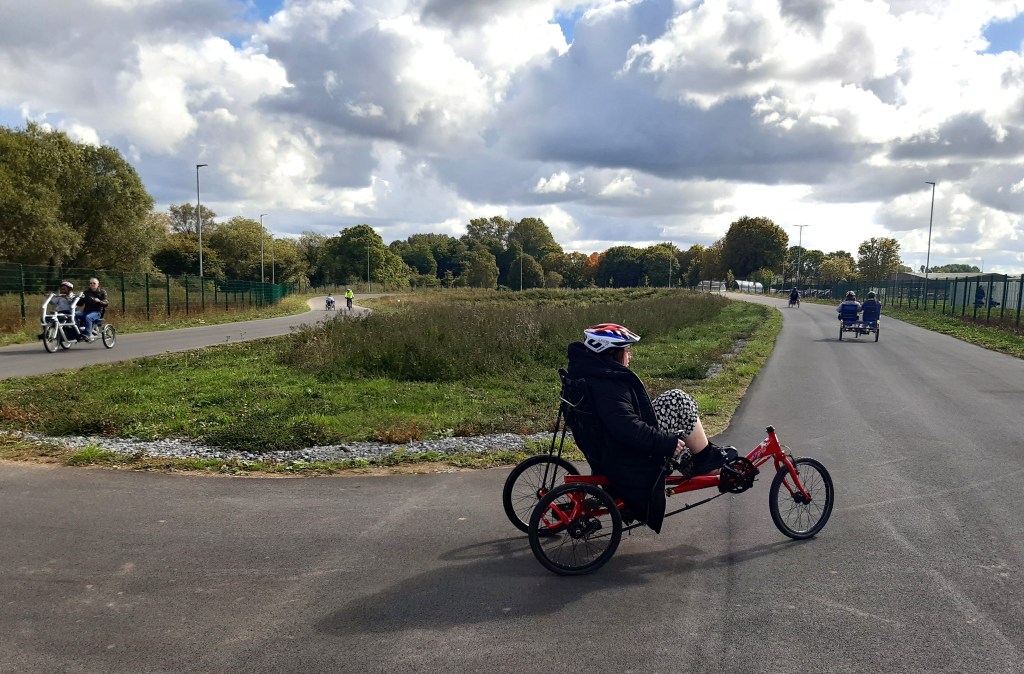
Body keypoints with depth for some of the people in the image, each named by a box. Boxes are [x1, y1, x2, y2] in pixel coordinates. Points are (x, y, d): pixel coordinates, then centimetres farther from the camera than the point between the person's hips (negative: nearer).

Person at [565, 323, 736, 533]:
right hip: (625, 459, -11)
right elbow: (628, 428, -31)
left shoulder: (590, 372, 9)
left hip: (608, 450, 11)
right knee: (678, 402, -11)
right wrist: (667, 443, -23)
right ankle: (708, 458, 5)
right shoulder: (606, 384, -24)